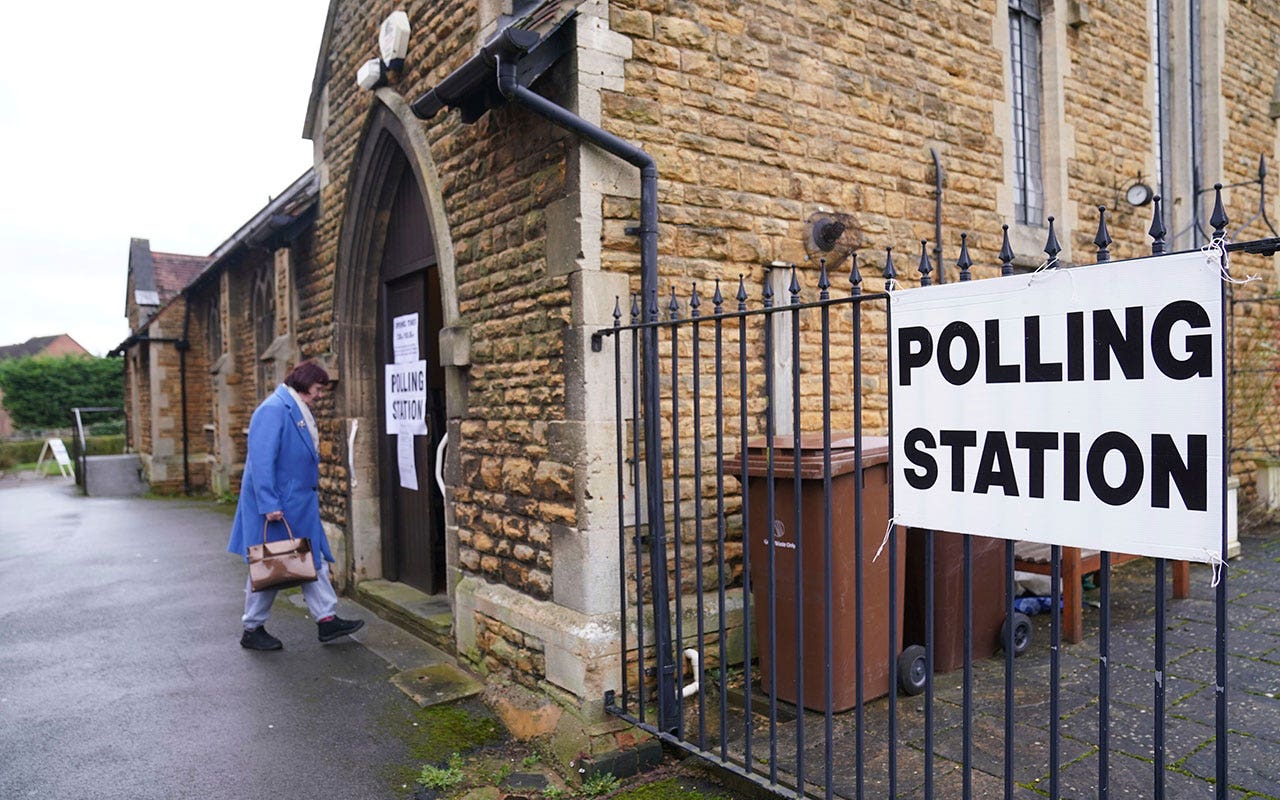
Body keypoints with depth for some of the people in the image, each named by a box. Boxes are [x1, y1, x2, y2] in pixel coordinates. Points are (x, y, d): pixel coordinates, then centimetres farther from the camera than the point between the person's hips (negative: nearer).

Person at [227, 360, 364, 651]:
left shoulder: (299, 411, 12)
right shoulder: (274, 409, -18)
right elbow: (261, 460, -24)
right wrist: (268, 504, -26)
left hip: (300, 506, 10)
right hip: (276, 507, -10)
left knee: (314, 560, 11)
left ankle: (327, 619, 18)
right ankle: (252, 630, 20)